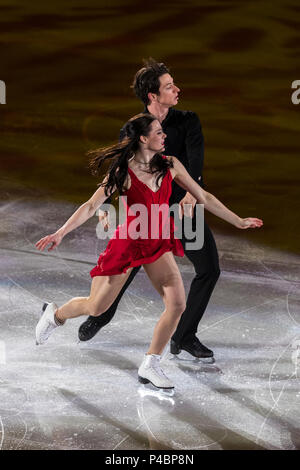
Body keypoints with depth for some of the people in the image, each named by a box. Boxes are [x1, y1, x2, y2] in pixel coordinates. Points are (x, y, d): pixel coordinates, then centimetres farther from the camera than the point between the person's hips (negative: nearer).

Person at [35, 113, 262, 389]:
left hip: (158, 244, 4)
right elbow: (91, 206, -16)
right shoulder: (123, 172, -15)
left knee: (177, 304, -13)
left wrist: (238, 222, 10)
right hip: (128, 242, -4)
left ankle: (150, 366, 2)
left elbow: (203, 197, 6)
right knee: (95, 308, 4)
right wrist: (61, 233, -26)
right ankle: (55, 314, 37)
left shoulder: (171, 166, -3)